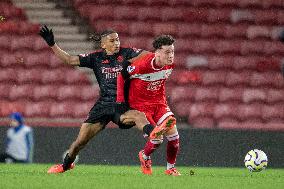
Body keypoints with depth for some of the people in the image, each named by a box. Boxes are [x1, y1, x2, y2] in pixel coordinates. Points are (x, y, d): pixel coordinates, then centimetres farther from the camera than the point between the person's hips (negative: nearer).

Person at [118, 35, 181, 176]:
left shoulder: (170, 65, -9)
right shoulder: (142, 66, -28)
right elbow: (121, 75, -12)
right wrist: (121, 100, -10)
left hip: (159, 102, 6)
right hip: (139, 103, -6)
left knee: (174, 136, -7)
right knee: (157, 138, -15)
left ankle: (170, 168, 14)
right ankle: (144, 157, 20)